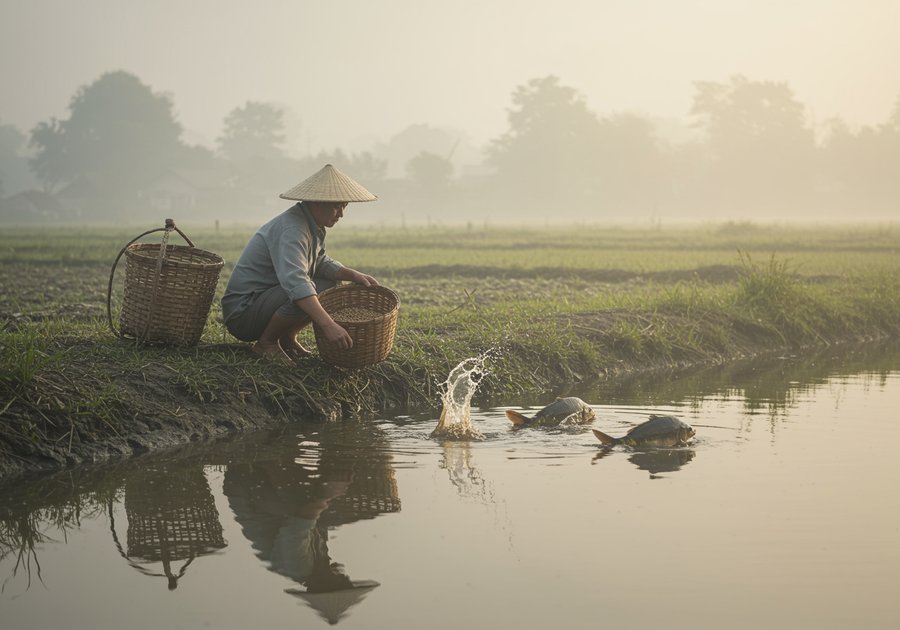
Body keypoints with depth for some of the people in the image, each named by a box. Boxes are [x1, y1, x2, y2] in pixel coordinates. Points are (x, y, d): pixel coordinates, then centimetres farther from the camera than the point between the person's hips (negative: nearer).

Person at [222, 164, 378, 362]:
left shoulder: (313, 226, 5)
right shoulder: (292, 229, -27)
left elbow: (321, 263, 16)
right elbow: (295, 281, -41)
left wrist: (354, 275, -5)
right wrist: (328, 325, -51)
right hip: (242, 313, -10)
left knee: (331, 286, 5)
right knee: (303, 293, -33)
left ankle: (287, 337, 9)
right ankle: (266, 343, -11)